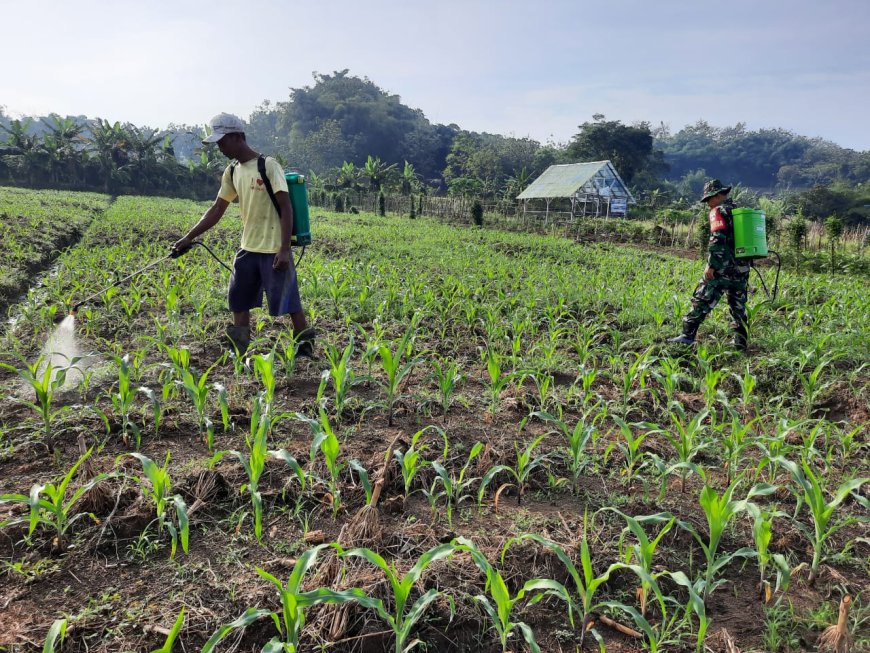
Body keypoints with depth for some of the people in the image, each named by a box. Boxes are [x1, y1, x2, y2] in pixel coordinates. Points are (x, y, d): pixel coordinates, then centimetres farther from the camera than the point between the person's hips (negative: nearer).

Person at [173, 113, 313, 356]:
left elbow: (286, 208, -16)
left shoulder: (268, 166, -12)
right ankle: (238, 351, 19)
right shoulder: (232, 172, 9)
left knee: (288, 302, -2)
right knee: (238, 301, 10)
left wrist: (284, 250, -22)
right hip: (247, 249, 7)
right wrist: (188, 238, 8)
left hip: (274, 250, -7)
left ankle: (306, 347, 11)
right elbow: (217, 210, 13)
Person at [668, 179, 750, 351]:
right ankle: (741, 341, 14)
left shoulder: (719, 211, -7)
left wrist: (711, 265, -17)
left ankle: (688, 335, -7)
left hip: (723, 267, -8)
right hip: (742, 267, 8)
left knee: (702, 300, -5)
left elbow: (718, 239, -18)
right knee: (738, 305, 12)